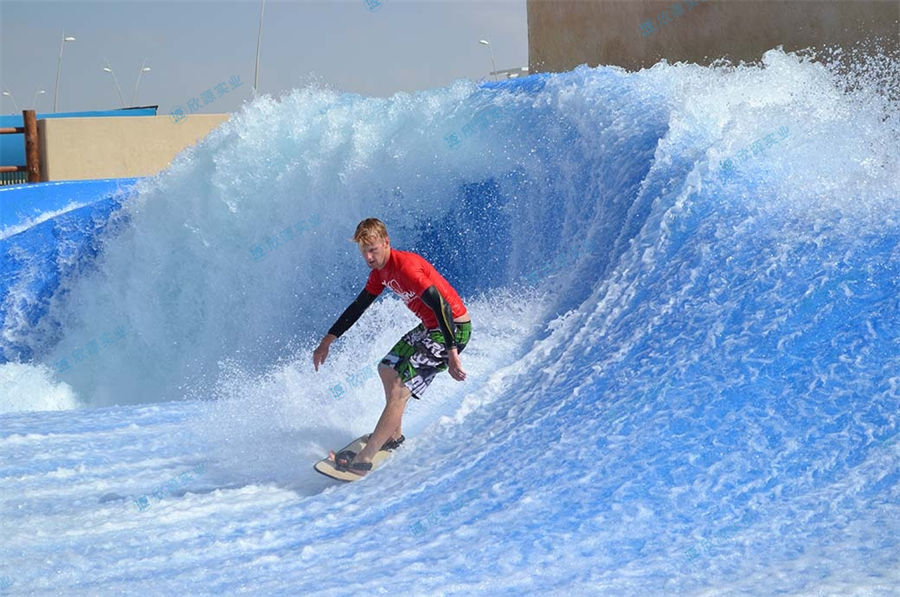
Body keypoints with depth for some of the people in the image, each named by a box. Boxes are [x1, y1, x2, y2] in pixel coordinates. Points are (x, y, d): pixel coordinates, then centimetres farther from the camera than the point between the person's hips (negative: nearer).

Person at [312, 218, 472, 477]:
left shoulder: (406, 266, -26)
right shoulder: (381, 270, 4)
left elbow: (441, 306, -33)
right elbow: (358, 306, 17)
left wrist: (452, 354, -38)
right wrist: (327, 341, 17)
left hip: (452, 329, -10)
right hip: (429, 327, 10)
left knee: (399, 390, -16)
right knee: (387, 369, 24)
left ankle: (364, 460, -15)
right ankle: (394, 436, 40)